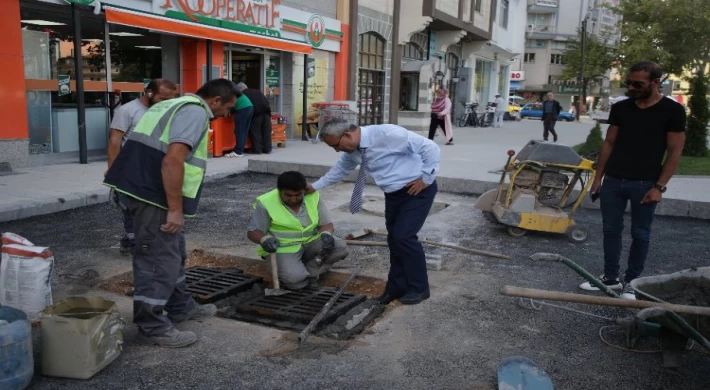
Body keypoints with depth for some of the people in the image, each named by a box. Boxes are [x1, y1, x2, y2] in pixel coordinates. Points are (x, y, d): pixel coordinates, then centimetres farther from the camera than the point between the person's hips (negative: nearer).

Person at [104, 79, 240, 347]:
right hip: (153, 193, -11)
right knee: (159, 259, -3)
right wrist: (175, 209, -21)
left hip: (143, 187, 11)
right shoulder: (196, 112, -11)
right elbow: (173, 159, -24)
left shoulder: (177, 104, 22)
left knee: (172, 252, 20)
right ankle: (152, 327, 7)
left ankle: (180, 308, 33)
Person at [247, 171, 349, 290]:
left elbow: (326, 223, 0)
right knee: (294, 278, -31)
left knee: (341, 247, -20)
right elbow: (253, 231, -7)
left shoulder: (313, 197, -5)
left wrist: (326, 234, -24)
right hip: (283, 247, -3)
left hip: (311, 243, 4)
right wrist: (264, 239, -30)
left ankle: (310, 272, -8)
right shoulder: (265, 203, -13)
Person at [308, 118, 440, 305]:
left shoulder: (387, 134, -30)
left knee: (404, 236, -12)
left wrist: (426, 178, -20)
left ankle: (419, 288, 8)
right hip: (393, 193, 8)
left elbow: (430, 148, -26)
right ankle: (397, 287, 27)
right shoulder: (353, 150, -5)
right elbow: (340, 169, 18)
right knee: (394, 238, 11)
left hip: (417, 189, -8)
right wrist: (314, 187, 21)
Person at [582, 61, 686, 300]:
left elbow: (675, 151, -5)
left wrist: (659, 186, -12)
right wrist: (598, 177, 7)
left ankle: (630, 282, 17)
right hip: (613, 181, 4)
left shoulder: (672, 111, -5)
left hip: (644, 184, -4)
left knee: (640, 234, 5)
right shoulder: (620, 108, 5)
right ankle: (611, 277, 21)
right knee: (611, 230, 9)